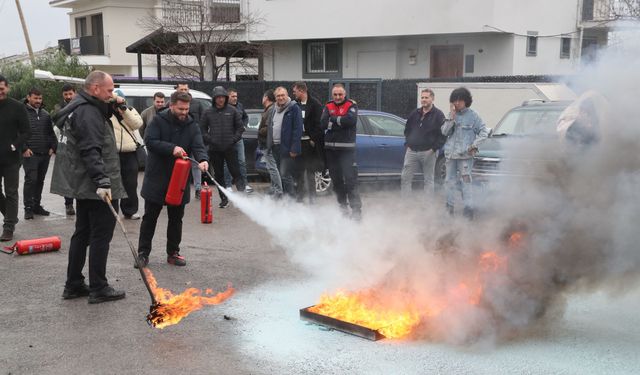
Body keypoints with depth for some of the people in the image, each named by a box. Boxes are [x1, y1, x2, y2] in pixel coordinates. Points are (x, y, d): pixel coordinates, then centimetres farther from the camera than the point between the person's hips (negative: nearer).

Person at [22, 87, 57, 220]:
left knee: (40, 181, 11)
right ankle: (28, 208, -1)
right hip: (30, 154, -5)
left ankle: (37, 205, 21)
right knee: (30, 180, -8)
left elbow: (51, 132, 20)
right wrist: (24, 148, -13)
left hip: (45, 154, 6)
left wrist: (52, 147, 7)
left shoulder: (45, 114, 15)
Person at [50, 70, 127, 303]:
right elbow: (91, 151, -27)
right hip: (96, 188, -11)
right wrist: (102, 181, -32)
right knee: (101, 235, -3)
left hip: (84, 186, 11)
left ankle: (73, 285, 23)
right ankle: (98, 289, 3)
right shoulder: (88, 112, -16)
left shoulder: (81, 109, 17)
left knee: (83, 233, 16)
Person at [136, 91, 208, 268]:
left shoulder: (192, 125, 3)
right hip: (157, 178, -3)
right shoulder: (159, 120, -7)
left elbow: (198, 146, -8)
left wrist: (202, 159, -30)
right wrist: (171, 148, -28)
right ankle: (143, 253, 15)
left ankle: (173, 252, 24)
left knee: (176, 218, 12)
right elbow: (150, 141, -17)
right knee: (150, 217, 6)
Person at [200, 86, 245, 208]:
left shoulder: (232, 110, 2)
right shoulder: (208, 112, 5)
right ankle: (224, 198, 15)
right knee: (218, 175, 7)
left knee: (235, 172, -6)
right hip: (215, 149, 2)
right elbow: (203, 129, 10)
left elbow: (240, 127, 6)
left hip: (230, 148, -2)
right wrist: (209, 140, -4)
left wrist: (234, 139, -6)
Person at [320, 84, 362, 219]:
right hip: (330, 148, 4)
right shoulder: (328, 107, 10)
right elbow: (323, 124, -6)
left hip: (347, 148, -4)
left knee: (350, 179, -11)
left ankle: (356, 209, -11)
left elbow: (351, 120, -19)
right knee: (336, 179, 11)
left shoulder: (351, 106, 1)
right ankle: (343, 206, 24)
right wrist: (341, 121, -12)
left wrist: (333, 119, -9)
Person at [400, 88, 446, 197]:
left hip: (428, 152, -4)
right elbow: (407, 130, 23)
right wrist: (407, 143, 10)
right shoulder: (415, 114, 12)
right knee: (405, 178, 2)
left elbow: (444, 134, -8)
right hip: (411, 151, 4)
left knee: (428, 179, 5)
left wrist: (434, 148, -13)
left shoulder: (438, 115, -4)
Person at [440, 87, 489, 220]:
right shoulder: (451, 114, 11)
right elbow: (444, 132, 2)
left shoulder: (472, 115, -2)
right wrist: (451, 118, -10)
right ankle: (449, 206, 22)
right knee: (450, 181, 11)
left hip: (465, 155, -5)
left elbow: (484, 131, -2)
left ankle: (468, 209, -10)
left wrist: (474, 145, -9)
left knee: (466, 181, -11)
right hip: (450, 153, 5)